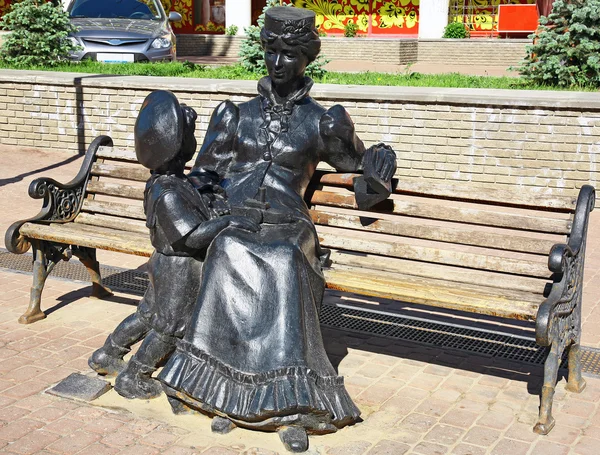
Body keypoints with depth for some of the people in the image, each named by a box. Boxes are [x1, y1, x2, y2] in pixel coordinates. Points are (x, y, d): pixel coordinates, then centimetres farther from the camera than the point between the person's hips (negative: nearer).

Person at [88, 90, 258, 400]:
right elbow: (191, 235, -31)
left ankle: (106, 356, 39)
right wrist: (228, 221, -30)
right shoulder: (167, 194, -30)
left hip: (167, 264, 9)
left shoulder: (166, 181, 2)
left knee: (149, 313, 24)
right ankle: (132, 379, 21)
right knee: (170, 326, 7)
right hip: (180, 269, -9)